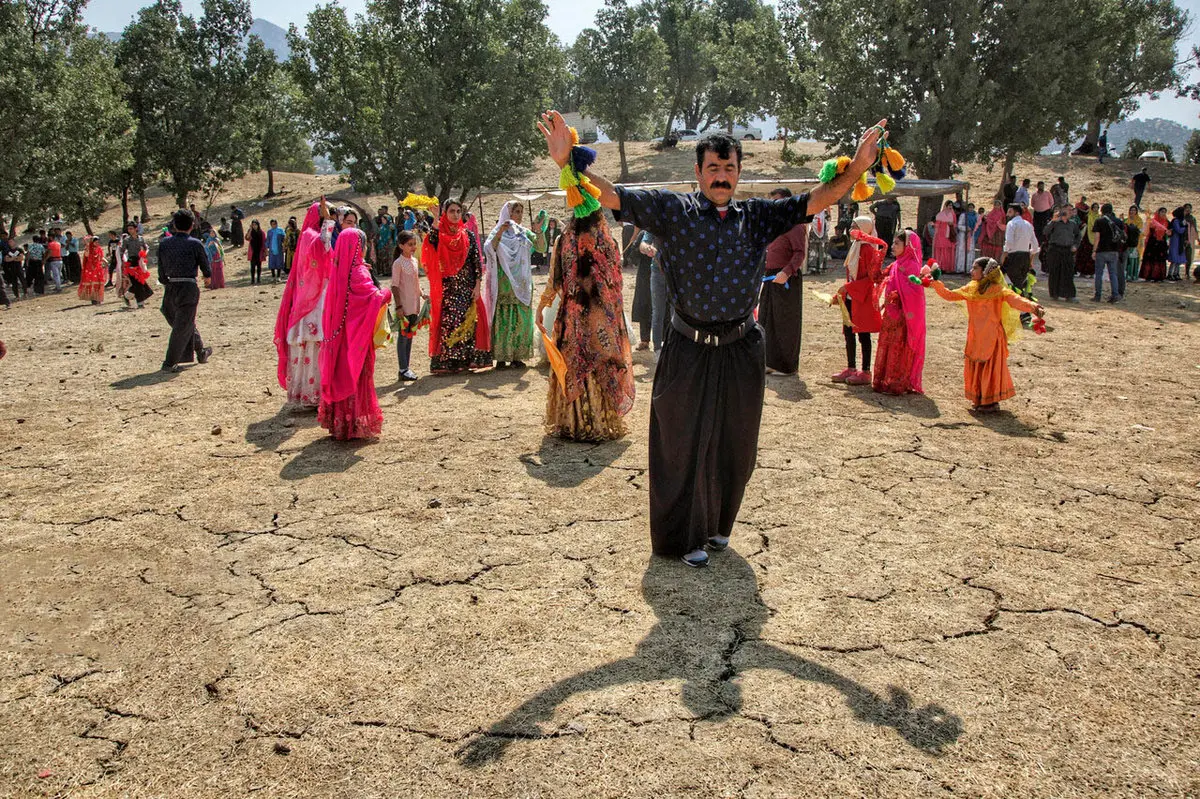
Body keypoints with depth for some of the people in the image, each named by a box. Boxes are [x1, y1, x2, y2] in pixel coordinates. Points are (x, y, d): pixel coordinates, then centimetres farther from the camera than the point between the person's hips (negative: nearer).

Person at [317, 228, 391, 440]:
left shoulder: (338, 270, 6)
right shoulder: (359, 272, -16)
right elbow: (373, 297, -26)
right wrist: (385, 293, -7)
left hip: (337, 333, 7)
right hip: (356, 334, -7)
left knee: (339, 373, 13)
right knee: (356, 375, 1)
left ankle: (338, 421, 21)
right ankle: (355, 422, 6)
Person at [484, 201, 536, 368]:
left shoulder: (524, 232, 12)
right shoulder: (498, 231, 1)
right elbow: (489, 248, -17)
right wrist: (500, 232, -30)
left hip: (522, 284, 4)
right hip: (504, 284, -4)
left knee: (521, 319, 3)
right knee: (503, 319, -4)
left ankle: (517, 356, 10)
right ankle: (501, 356, 1)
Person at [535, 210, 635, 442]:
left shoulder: (564, 242, -4)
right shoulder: (609, 243, -3)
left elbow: (554, 282, -2)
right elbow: (616, 281, 3)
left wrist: (540, 308, 9)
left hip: (573, 316, 0)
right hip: (605, 318, 0)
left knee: (572, 367, 9)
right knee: (604, 366, 8)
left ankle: (570, 423, 16)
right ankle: (606, 422, 14)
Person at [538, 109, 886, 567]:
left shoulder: (757, 216, 6)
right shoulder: (672, 210, -3)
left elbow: (813, 202, 1)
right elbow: (613, 197, -10)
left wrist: (856, 169, -13)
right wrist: (567, 162, -24)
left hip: (741, 351, 3)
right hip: (688, 352, -3)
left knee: (735, 445, 14)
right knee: (684, 443, 6)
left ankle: (717, 525, 37)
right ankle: (684, 538, 23)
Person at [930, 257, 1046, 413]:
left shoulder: (998, 290, -13)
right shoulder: (970, 289, 5)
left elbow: (1016, 300, -27)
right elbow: (950, 295, 11)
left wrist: (1033, 307, -44)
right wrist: (936, 284, -1)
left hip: (992, 337, -6)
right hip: (975, 337, 6)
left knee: (991, 368, 1)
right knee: (974, 367, 10)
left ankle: (992, 402, 11)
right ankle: (979, 400, 23)